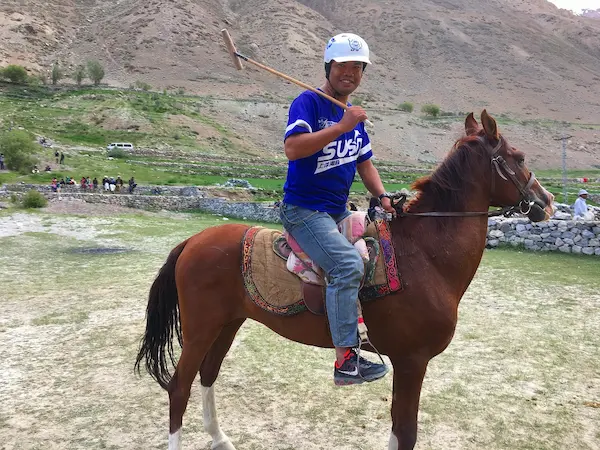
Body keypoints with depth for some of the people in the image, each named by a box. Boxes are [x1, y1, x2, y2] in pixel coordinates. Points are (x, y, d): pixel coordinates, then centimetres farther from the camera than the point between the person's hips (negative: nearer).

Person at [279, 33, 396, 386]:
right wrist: (342, 126, -25)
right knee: (349, 263, -27)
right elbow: (292, 148, -26)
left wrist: (383, 196, 2)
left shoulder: (355, 116, 15)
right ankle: (346, 361, -22)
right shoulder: (308, 102, -9)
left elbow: (365, 164, 19)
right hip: (304, 209, -9)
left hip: (340, 211, 9)